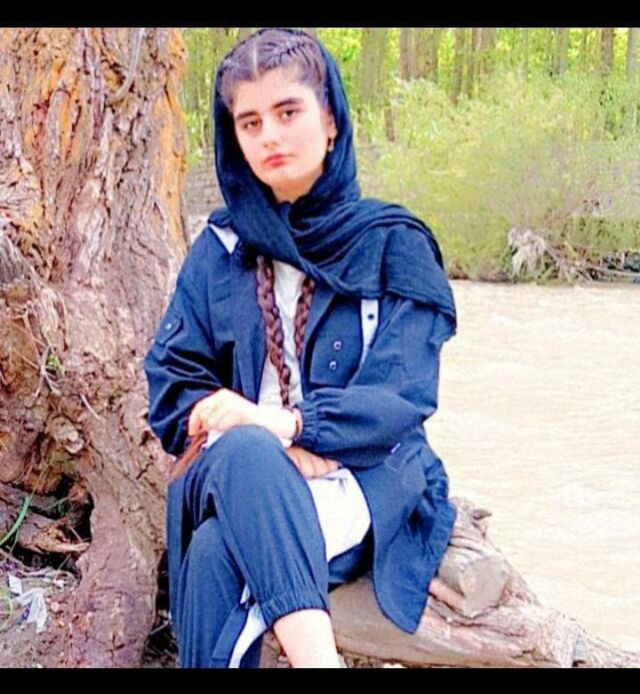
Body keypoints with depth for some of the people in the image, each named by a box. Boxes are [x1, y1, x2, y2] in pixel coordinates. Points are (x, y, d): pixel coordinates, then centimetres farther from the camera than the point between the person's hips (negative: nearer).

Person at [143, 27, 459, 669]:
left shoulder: (394, 243, 4)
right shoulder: (221, 249, 12)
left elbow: (404, 395, -6)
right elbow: (171, 385, 7)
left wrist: (288, 423, -22)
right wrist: (249, 439, -13)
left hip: (364, 477, -2)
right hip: (235, 472, 2)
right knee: (245, 452, -38)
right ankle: (316, 656, -50)